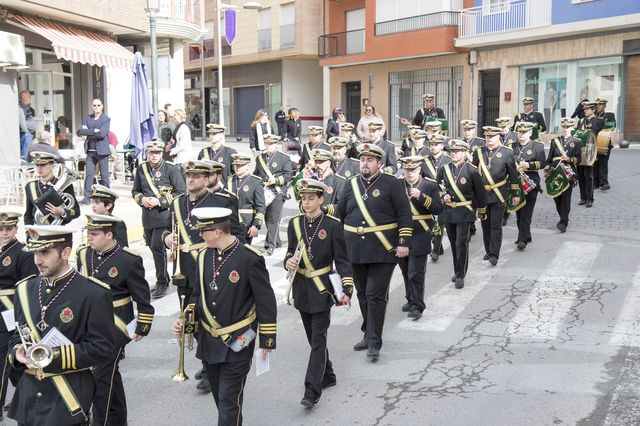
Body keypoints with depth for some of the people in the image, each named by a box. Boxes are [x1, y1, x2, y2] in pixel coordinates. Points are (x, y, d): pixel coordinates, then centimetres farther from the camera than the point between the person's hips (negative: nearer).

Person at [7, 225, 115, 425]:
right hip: (28, 394, 5)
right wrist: (17, 352, -6)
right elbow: (19, 335, 16)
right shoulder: (24, 289, 6)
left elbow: (102, 347, -13)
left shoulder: (94, 294, -13)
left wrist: (55, 356, -20)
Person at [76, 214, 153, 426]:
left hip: (115, 328, -6)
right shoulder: (83, 255, 3)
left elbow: (143, 299, -9)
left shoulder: (129, 260, -14)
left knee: (102, 376, -6)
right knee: (110, 373, 19)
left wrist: (143, 328, -7)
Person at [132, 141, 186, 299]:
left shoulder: (172, 169, -5)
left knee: (157, 247, -11)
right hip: (147, 215, 5)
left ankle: (161, 283, 1)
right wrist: (142, 199, -7)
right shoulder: (141, 169, 9)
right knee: (153, 246, 11)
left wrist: (159, 201, -15)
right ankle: (164, 278, 27)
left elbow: (180, 192, -7)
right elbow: (135, 191, 17)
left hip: (164, 215, -5)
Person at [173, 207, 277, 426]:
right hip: (209, 342, 6)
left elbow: (266, 301, -11)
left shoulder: (249, 258, -16)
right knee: (219, 396, 19)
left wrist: (267, 340, -9)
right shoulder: (204, 256, 2)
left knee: (229, 400, -3)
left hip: (237, 343, -6)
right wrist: (185, 320, -1)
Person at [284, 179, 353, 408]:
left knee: (318, 339, -7)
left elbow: (342, 260, -7)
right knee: (314, 338, 15)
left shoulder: (332, 225, -8)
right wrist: (288, 261, -11)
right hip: (301, 289, 5)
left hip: (322, 289, -5)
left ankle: (312, 390, -6)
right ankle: (327, 376, 33)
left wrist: (346, 290, -17)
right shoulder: (294, 223, 5)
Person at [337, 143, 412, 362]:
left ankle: (374, 343, -2)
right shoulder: (351, 184, 10)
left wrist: (404, 243, -11)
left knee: (376, 294, -7)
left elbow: (404, 215, -5)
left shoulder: (392, 184, -3)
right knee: (363, 294, 13)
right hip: (355, 249, 5)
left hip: (383, 250, -5)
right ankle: (369, 334, 28)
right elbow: (340, 214, 15)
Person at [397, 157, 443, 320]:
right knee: (406, 271, 14)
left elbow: (438, 209, -9)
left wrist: (421, 196, -19)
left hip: (419, 237, -3)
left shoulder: (430, 185, -1)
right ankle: (410, 300, 30)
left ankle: (417, 306, 4)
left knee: (416, 273, -4)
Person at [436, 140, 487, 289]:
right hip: (448, 212, 4)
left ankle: (460, 276, 3)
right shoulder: (444, 169, 2)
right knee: (453, 243, 12)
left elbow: (480, 192, 0)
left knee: (461, 243, -7)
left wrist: (482, 212, 8)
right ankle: (457, 271, 27)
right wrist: (443, 195, -6)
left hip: (465, 213, -4)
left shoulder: (471, 170, -9)